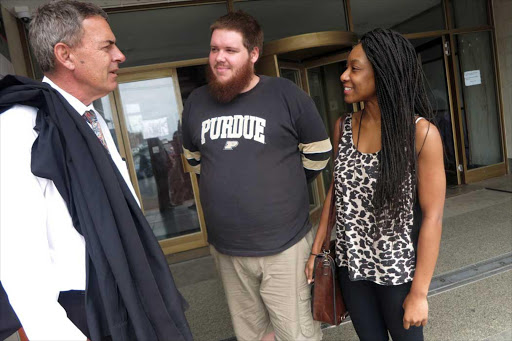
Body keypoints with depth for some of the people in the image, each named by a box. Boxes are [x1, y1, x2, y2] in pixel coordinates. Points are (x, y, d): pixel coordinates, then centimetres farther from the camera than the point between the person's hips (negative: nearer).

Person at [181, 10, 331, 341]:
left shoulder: (287, 95, -9)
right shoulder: (196, 102, 3)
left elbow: (318, 152, 2)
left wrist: (283, 188, 5)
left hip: (285, 245, -3)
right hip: (226, 249, 4)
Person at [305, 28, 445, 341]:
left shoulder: (421, 133, -18)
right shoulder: (343, 127, -4)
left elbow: (432, 216, -15)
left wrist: (419, 292, -12)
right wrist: (316, 249, 4)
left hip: (399, 268, -3)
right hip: (352, 264, 4)